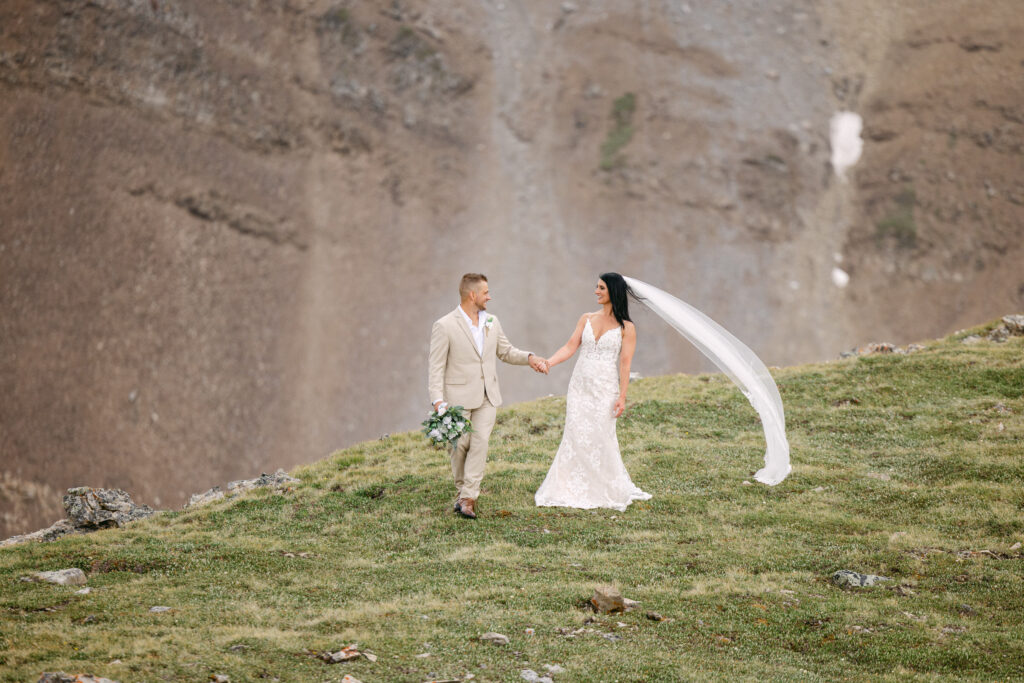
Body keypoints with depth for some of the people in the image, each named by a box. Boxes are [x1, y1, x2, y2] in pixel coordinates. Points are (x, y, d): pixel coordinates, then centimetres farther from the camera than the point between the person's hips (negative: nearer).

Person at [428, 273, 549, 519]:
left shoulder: (491, 322, 9)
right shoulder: (444, 326, -8)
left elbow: (505, 351, 22)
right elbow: (436, 367, -9)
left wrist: (529, 358, 3)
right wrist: (437, 401, -18)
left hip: (487, 397, 4)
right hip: (459, 397, -4)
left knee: (480, 443, -8)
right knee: (460, 444, 0)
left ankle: (468, 498, -10)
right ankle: (463, 491, 21)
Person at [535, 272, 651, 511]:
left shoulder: (626, 328, -2)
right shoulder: (587, 319, 10)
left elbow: (625, 363, -6)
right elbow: (570, 347, 6)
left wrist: (622, 397, -12)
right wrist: (548, 363, -10)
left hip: (605, 389, -4)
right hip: (579, 386, 4)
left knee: (601, 437, -3)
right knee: (576, 436, 0)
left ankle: (611, 491, 12)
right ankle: (575, 491, 7)